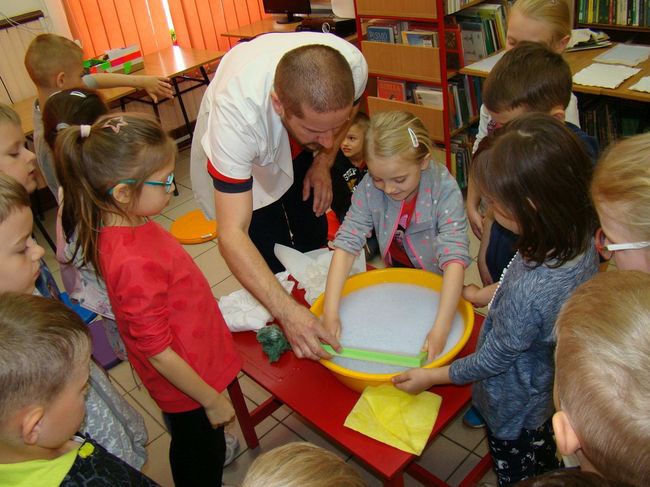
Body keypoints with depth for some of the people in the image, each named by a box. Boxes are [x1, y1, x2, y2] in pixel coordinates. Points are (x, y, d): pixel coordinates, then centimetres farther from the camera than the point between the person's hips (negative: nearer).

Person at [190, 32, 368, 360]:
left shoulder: (353, 66, -34)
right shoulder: (236, 110, -46)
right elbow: (232, 235, -46)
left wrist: (324, 161, -14)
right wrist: (286, 311, -53)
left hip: (300, 149, 4)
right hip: (245, 156, -3)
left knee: (314, 240, 9)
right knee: (273, 259, -4)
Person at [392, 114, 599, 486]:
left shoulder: (528, 295, -44)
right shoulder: (582, 236, -21)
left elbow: (493, 360, -26)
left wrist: (431, 377, -11)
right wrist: (486, 294, 11)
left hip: (517, 410, -7)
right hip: (553, 388, 7)